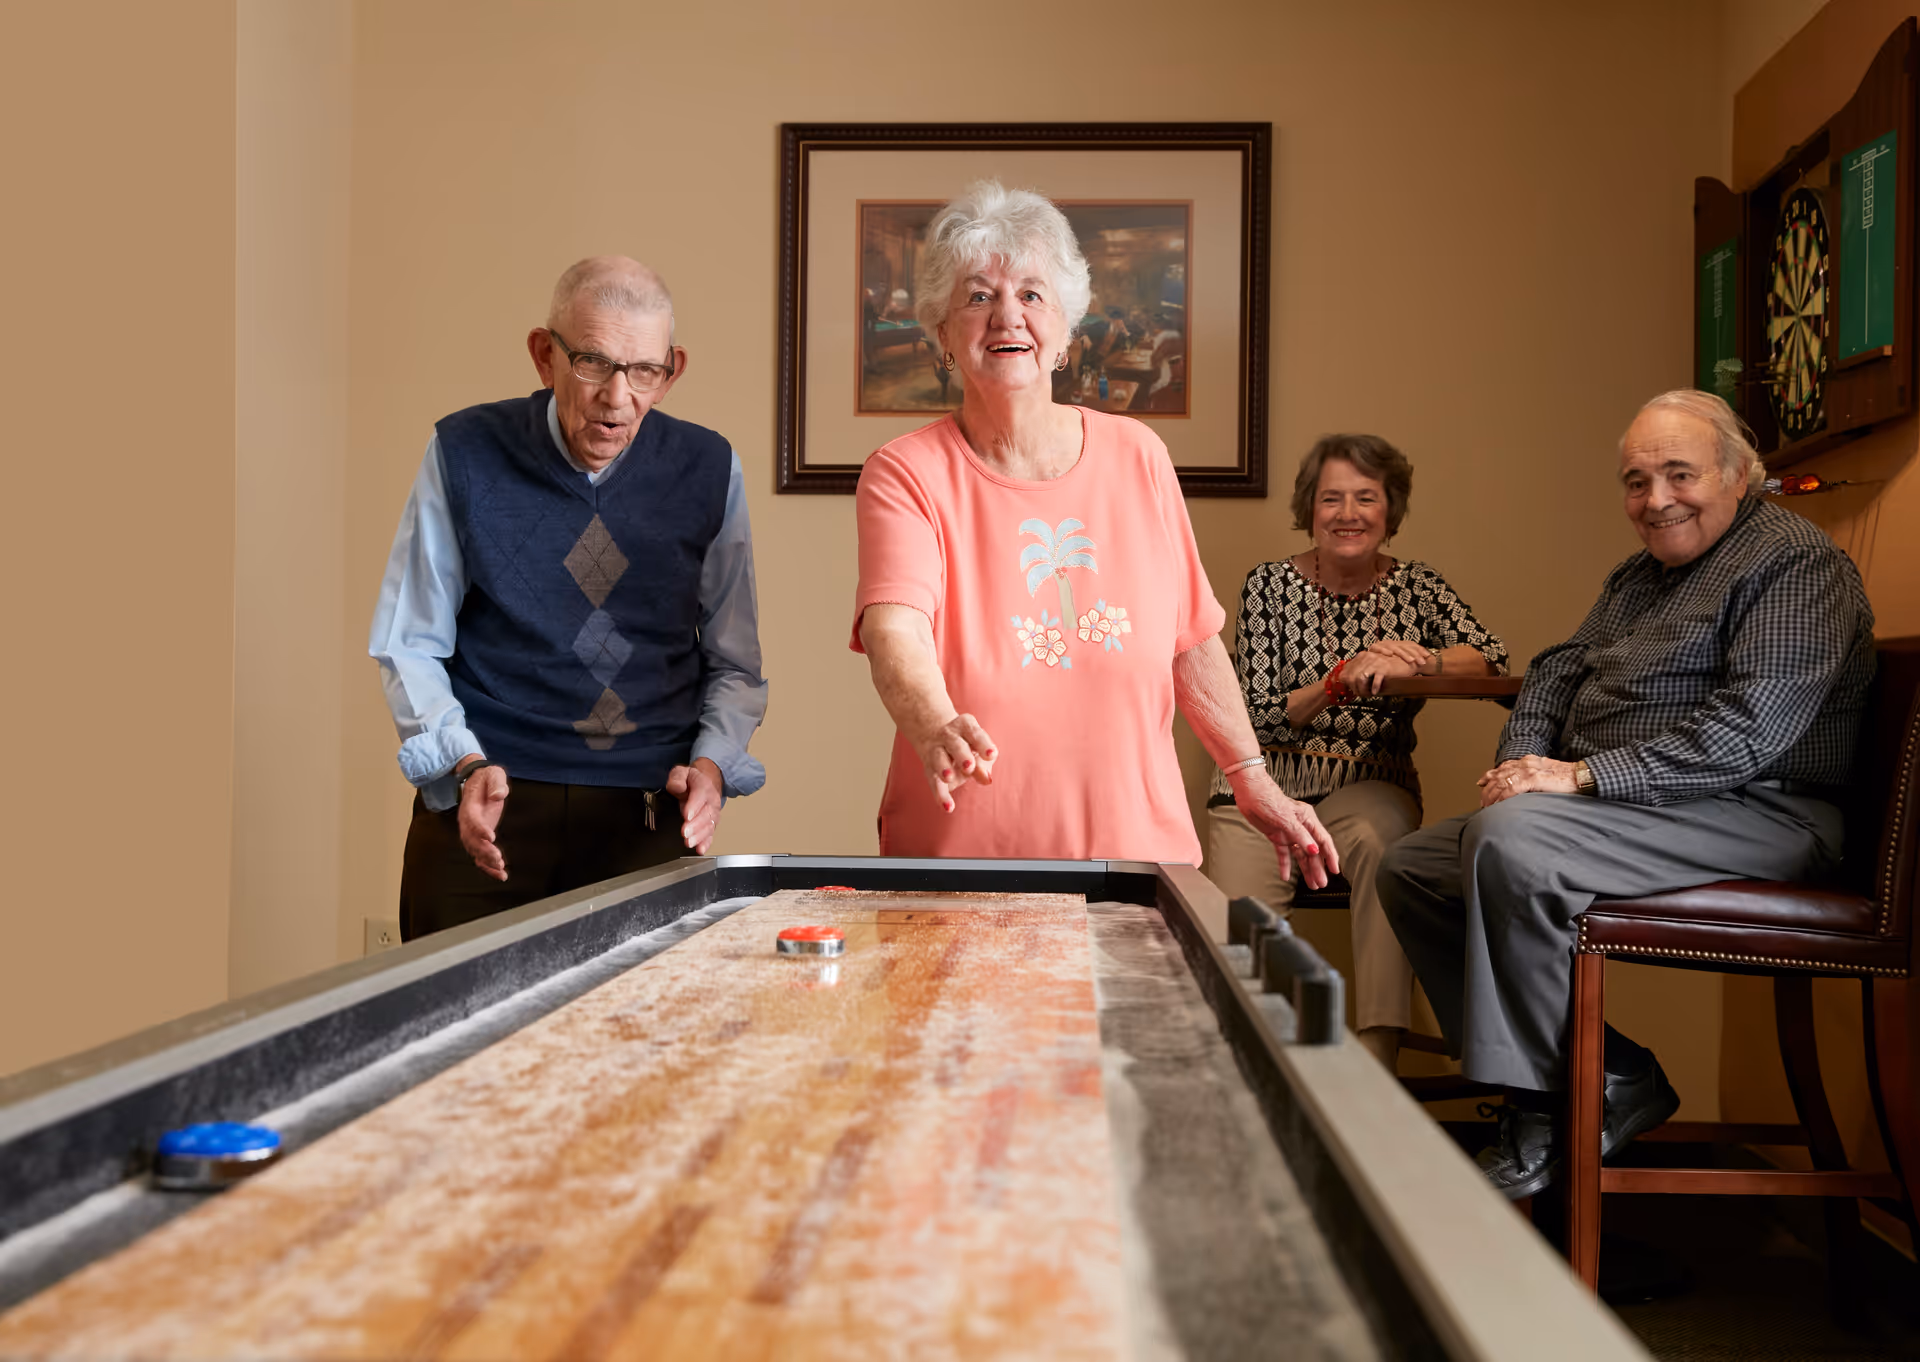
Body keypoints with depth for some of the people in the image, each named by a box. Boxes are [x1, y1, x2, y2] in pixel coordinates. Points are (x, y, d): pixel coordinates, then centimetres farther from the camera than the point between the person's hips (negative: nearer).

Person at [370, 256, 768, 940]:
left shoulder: (709, 469, 4)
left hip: (652, 818, 1)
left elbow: (734, 664, 11)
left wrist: (712, 762, -7)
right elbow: (409, 646, 5)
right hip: (485, 813, -1)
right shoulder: (464, 454, 0)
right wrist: (466, 764, -10)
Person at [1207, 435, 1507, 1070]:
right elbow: (1260, 717, -5)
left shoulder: (1415, 586, 6)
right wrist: (1341, 679, -19)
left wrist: (1408, 662, -26)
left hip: (1370, 784, 0)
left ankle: (1377, 1059, -34)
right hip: (1265, 783, 0)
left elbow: (1492, 657, -11)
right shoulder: (1270, 584, 1)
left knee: (1380, 840, -35)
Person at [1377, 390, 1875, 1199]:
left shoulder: (1796, 564, -8)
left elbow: (1751, 729, -21)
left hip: (1751, 818, -10)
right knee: (1410, 867, 1)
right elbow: (1558, 671, 21)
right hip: (1608, 808, 10)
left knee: (1513, 842, -33)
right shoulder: (1638, 576, 22)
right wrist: (1521, 763, -1)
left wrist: (1583, 776, -23)